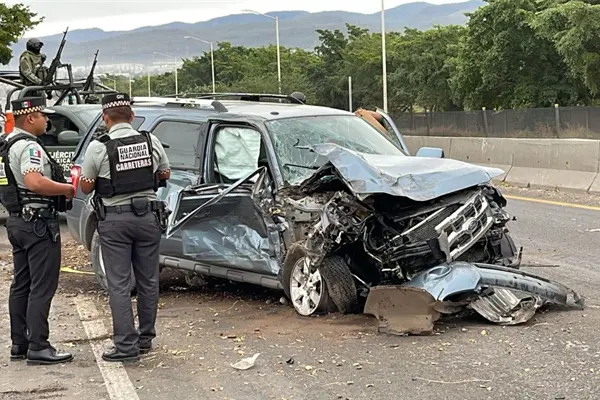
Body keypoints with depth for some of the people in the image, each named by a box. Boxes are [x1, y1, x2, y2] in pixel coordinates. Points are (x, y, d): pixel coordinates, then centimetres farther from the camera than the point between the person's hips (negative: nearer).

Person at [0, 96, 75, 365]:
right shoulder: (29, 146, -16)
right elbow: (35, 182, -30)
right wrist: (67, 188, -17)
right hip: (38, 222, -10)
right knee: (42, 286, -8)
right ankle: (38, 347, -9)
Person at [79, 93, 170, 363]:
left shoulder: (98, 148, -11)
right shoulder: (151, 142, -1)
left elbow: (86, 187, -2)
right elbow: (165, 174, 13)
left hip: (114, 221, -3)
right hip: (148, 217, 3)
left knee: (119, 284, 0)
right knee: (148, 281, 13)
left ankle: (126, 346, -3)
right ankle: (145, 338, 22)